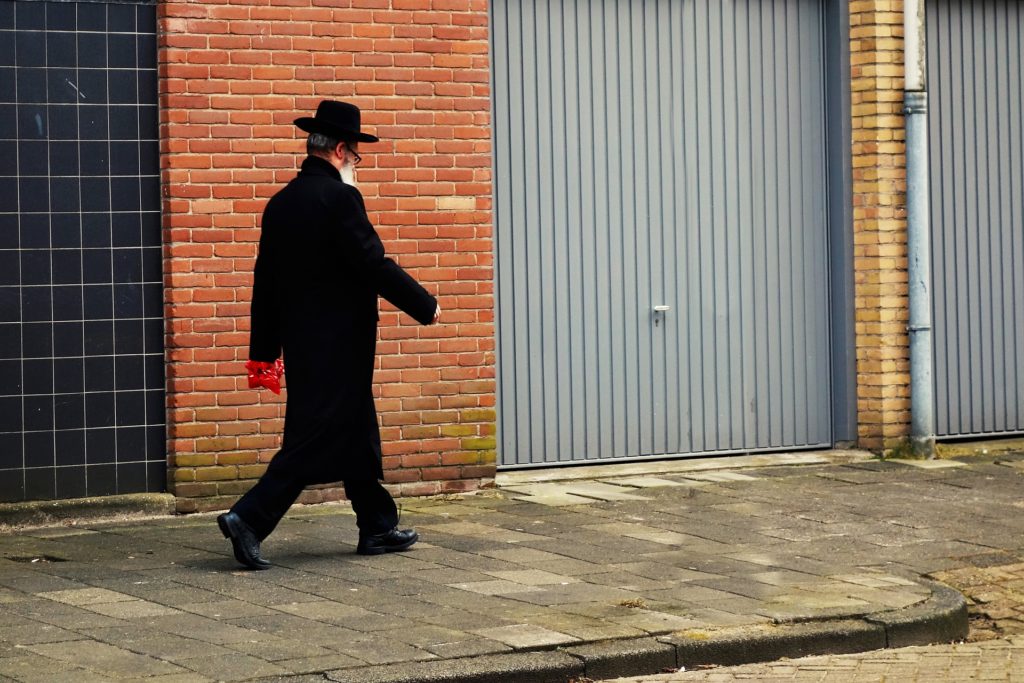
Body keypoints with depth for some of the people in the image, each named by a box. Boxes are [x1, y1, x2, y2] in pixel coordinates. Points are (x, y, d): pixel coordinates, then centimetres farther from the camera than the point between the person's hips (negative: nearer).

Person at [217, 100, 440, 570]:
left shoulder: (281, 202, 9)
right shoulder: (339, 197, -16)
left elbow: (265, 282, 12)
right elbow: (374, 265, -18)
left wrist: (263, 353, 16)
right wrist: (425, 306, -5)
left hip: (302, 343, 9)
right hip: (337, 345, -9)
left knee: (357, 433, 17)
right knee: (315, 437, -5)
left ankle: (378, 527, 23)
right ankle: (249, 519, -10)